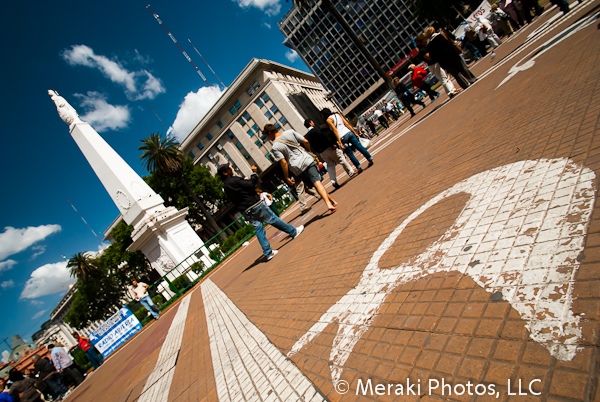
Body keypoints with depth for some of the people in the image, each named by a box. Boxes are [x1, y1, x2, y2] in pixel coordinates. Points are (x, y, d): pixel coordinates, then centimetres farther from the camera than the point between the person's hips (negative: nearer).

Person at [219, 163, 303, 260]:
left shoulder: (225, 186, 11)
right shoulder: (234, 180, -17)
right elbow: (251, 184, -18)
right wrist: (254, 173, -4)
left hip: (246, 211, 8)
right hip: (254, 205, -8)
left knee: (258, 229, 10)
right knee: (273, 219, 4)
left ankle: (268, 252, 11)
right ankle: (294, 232, 19)